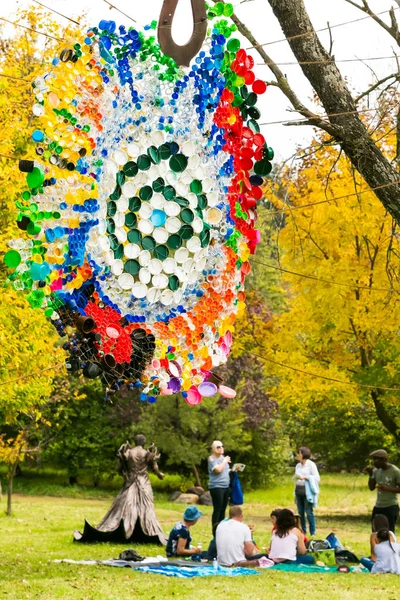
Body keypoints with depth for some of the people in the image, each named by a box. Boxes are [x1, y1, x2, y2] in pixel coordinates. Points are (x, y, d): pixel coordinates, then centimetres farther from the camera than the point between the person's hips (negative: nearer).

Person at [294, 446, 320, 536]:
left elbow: (317, 478, -6)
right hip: (298, 491, 6)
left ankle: (312, 533, -1)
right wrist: (295, 494, 20)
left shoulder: (311, 465, -3)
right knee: (300, 512, 5)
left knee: (309, 512, -7)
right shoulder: (298, 465, 15)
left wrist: (305, 477, -15)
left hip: (307, 491, -6)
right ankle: (303, 531, 14)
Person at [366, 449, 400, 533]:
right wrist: (371, 475, -8)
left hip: (391, 507, -7)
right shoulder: (376, 470, 5)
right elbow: (371, 488, 7)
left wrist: (387, 488, -25)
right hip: (378, 507, 7)